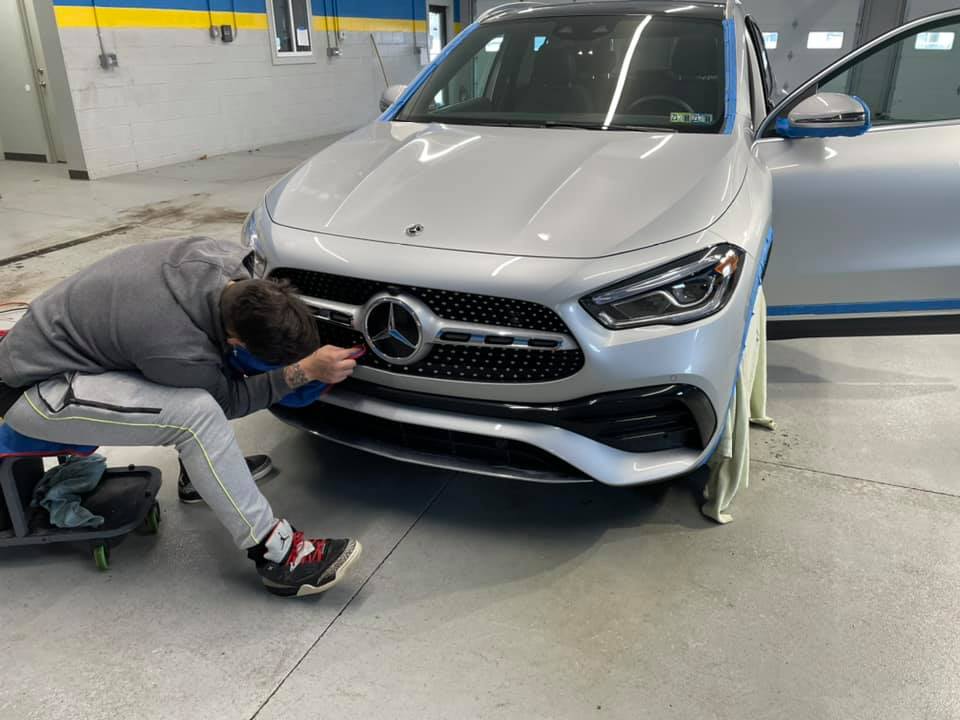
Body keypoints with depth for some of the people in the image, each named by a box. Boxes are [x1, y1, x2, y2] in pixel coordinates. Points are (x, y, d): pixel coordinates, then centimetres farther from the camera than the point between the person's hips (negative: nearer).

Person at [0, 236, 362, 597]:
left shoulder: (226, 256, -16)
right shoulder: (176, 348, -34)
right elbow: (228, 399, -14)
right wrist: (306, 371, -20)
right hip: (34, 389, -9)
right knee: (197, 413, -28)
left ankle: (199, 472, 22)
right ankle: (277, 555, -18)